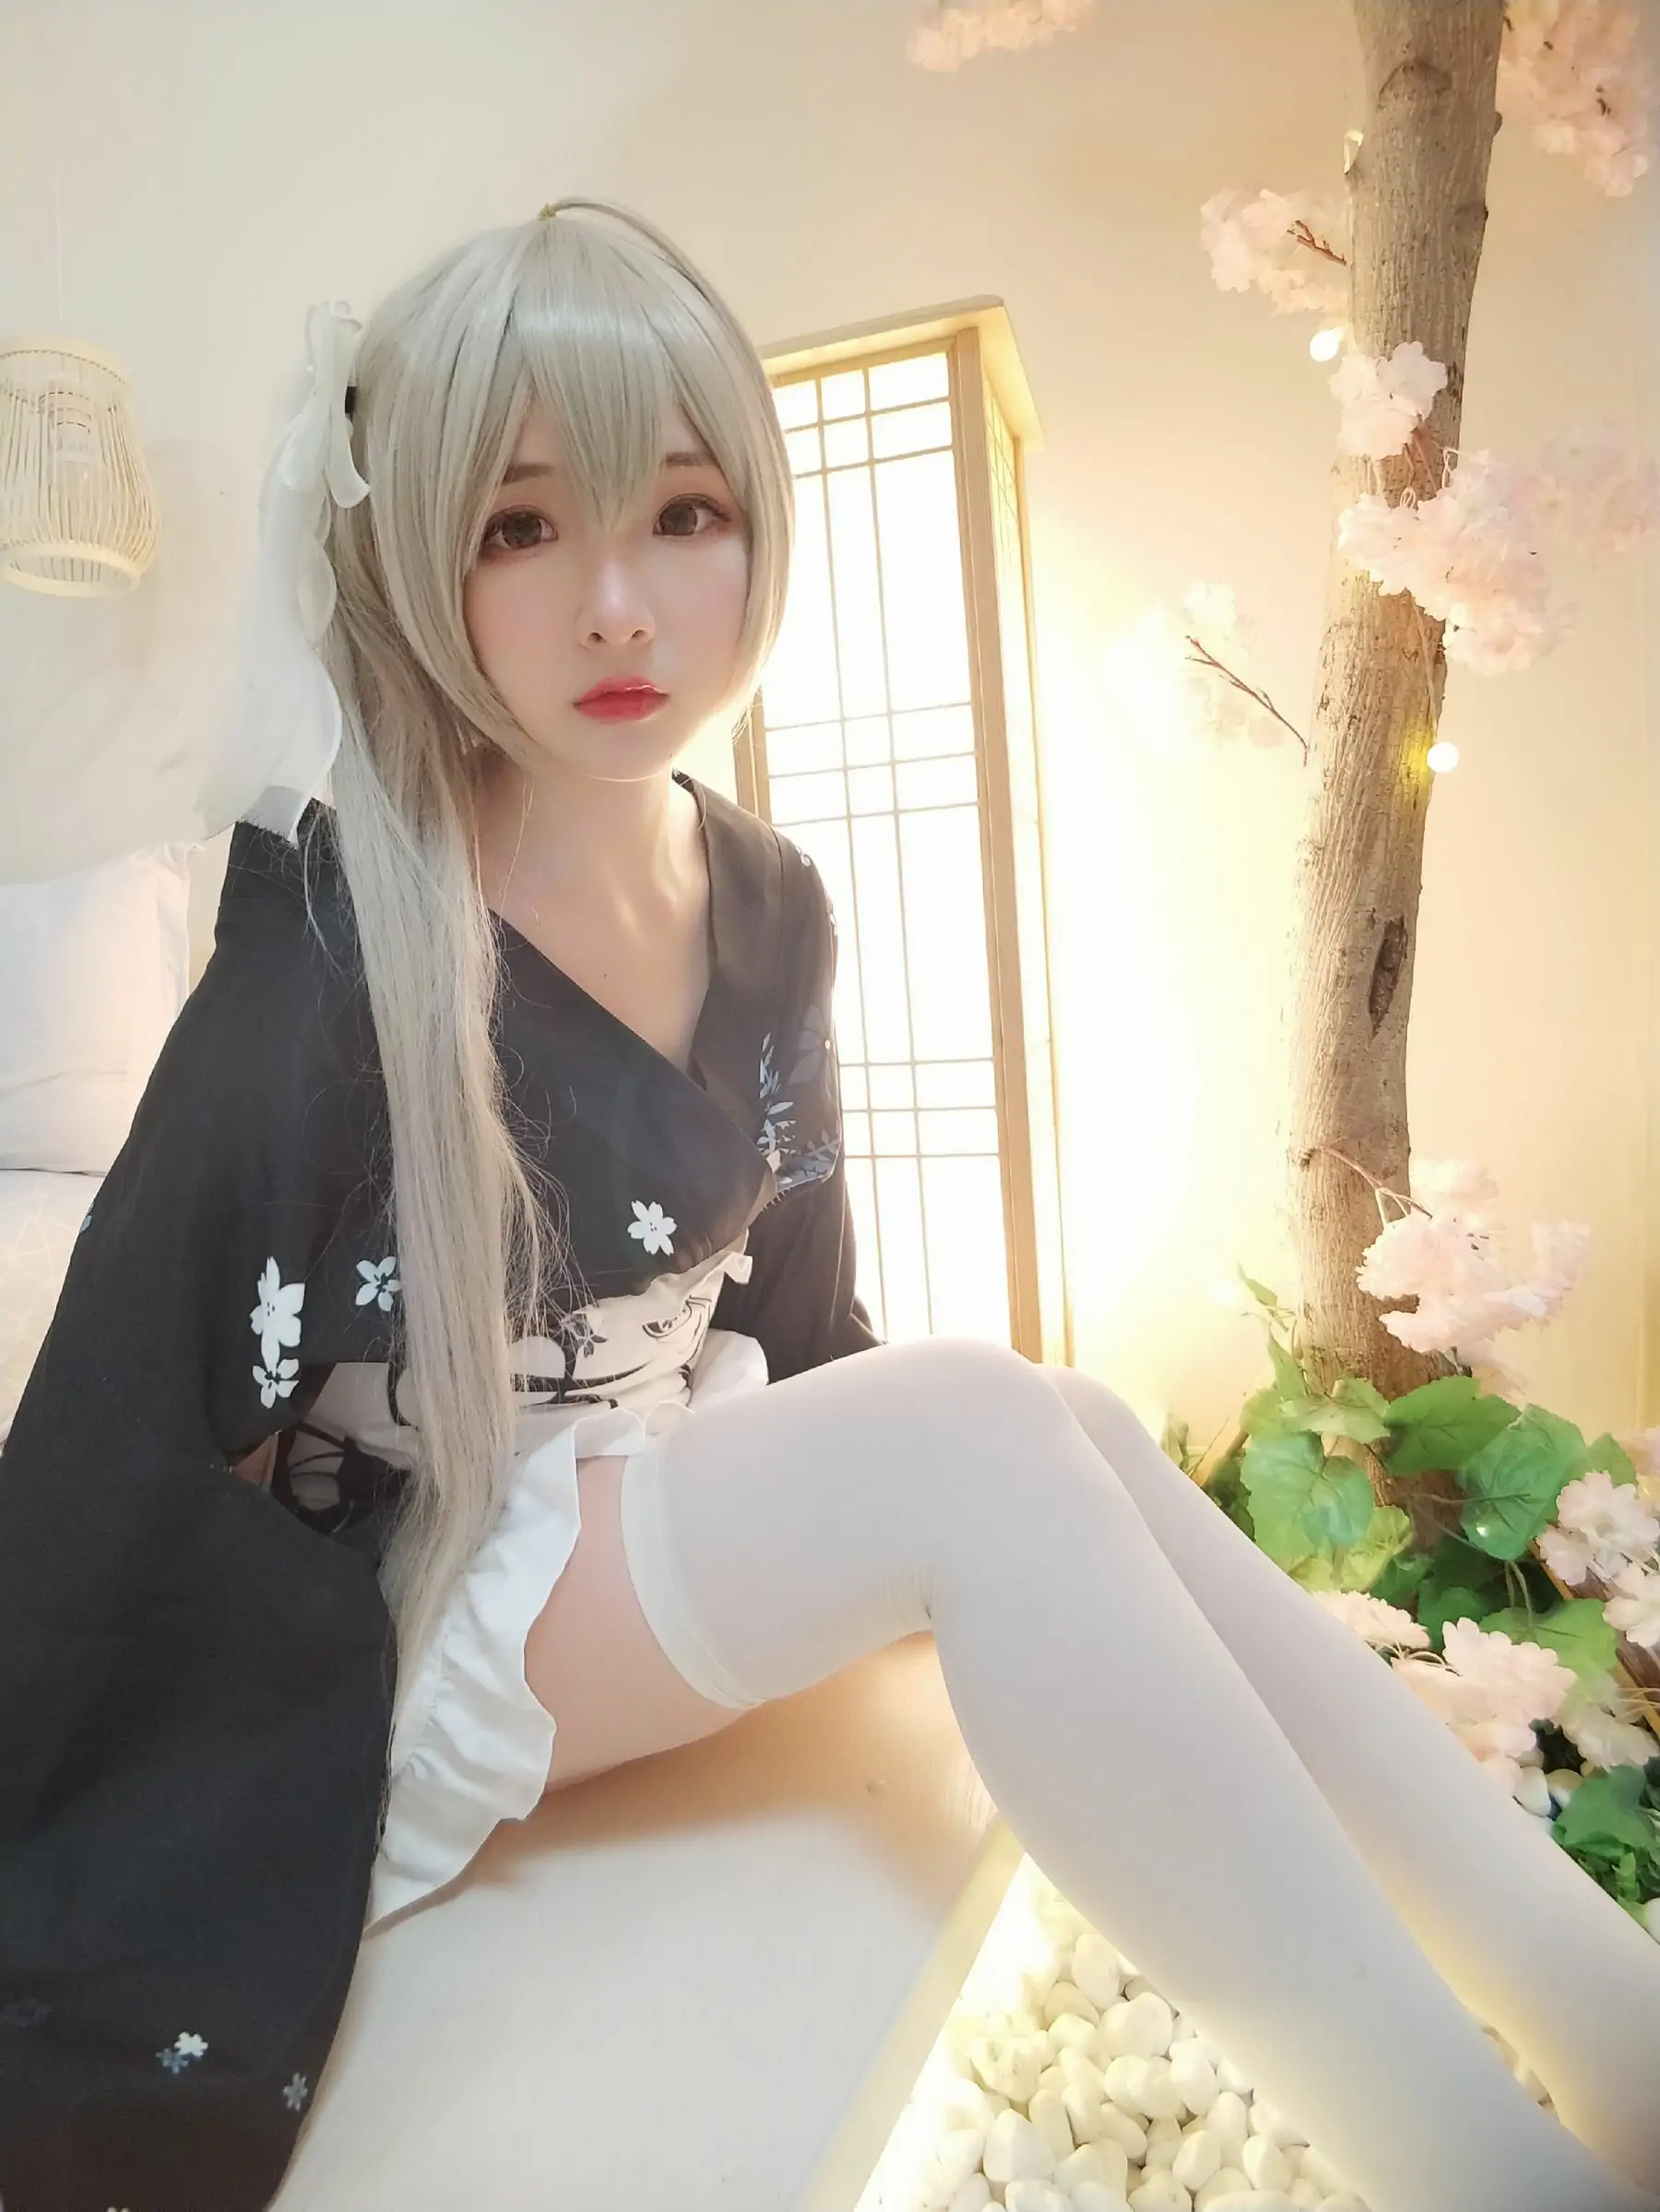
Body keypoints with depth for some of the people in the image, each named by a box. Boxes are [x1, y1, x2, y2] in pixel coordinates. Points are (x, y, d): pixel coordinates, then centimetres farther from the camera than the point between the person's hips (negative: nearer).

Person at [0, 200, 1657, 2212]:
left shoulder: (767, 908, -1)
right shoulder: (341, 943, -20)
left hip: (649, 1528, 6)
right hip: (365, 1639, -5)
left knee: (1078, 1432, -19)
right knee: (984, 1432, -29)